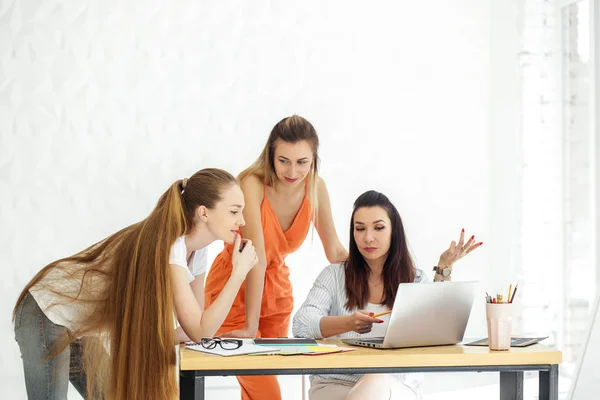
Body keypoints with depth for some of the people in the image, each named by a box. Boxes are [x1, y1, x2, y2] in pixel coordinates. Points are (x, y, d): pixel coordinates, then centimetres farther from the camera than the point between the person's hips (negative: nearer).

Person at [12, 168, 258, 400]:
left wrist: (152, 340, -14)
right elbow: (199, 332, -27)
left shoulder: (195, 251, -2)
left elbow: (195, 326, 3)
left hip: (87, 330, 9)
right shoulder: (167, 248, -29)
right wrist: (239, 273, -26)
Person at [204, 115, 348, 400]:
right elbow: (257, 257, -31)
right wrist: (251, 326, -32)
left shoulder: (316, 187, -9)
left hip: (276, 288, 5)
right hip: (234, 289, -5)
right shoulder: (252, 184, -26)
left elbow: (335, 251, 1)